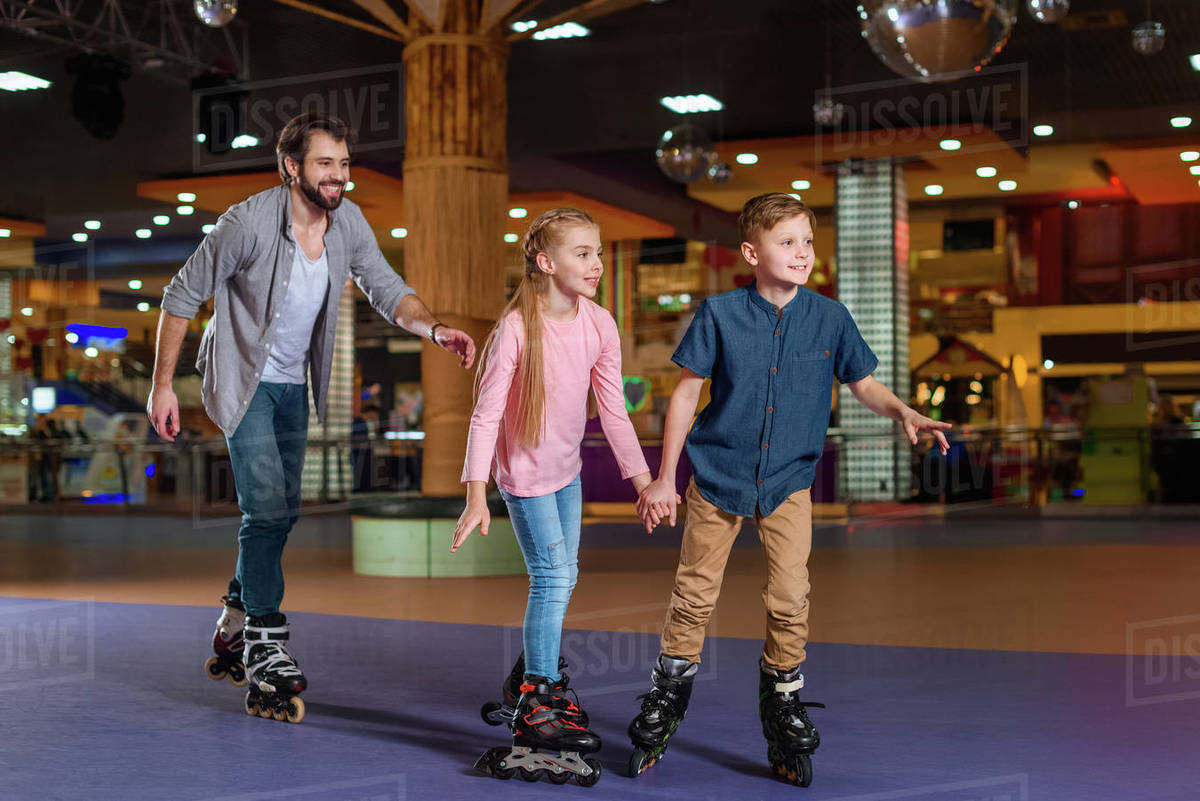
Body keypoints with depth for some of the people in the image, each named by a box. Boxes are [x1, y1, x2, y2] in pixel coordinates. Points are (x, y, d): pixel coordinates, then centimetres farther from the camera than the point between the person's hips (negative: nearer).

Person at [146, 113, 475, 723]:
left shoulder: (348, 222, -6)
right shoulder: (249, 223, -22)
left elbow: (386, 290, -4)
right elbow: (183, 295, -14)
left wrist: (434, 329, -25)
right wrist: (161, 385, -13)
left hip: (294, 386, 7)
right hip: (244, 381, -7)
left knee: (281, 511, 12)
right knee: (267, 511, -15)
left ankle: (233, 634, 29)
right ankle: (267, 656, -10)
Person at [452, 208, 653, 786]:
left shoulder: (599, 325, -9)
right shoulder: (516, 329, -24)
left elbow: (613, 411, -1)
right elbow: (486, 415, -22)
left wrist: (643, 481, -1)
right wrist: (476, 497, -26)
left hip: (567, 468, 6)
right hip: (525, 471, -6)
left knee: (562, 575, 15)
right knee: (553, 576, -8)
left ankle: (531, 672, 36)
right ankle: (536, 702, 4)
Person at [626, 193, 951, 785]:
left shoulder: (829, 318, -4)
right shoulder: (720, 314, -9)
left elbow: (862, 383, 7)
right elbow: (686, 393, -4)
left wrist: (903, 412, -15)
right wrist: (663, 480, -3)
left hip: (789, 479, 1)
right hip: (719, 473, -1)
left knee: (791, 600, -3)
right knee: (693, 597, 5)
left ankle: (782, 704, 18)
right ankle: (665, 704, 23)